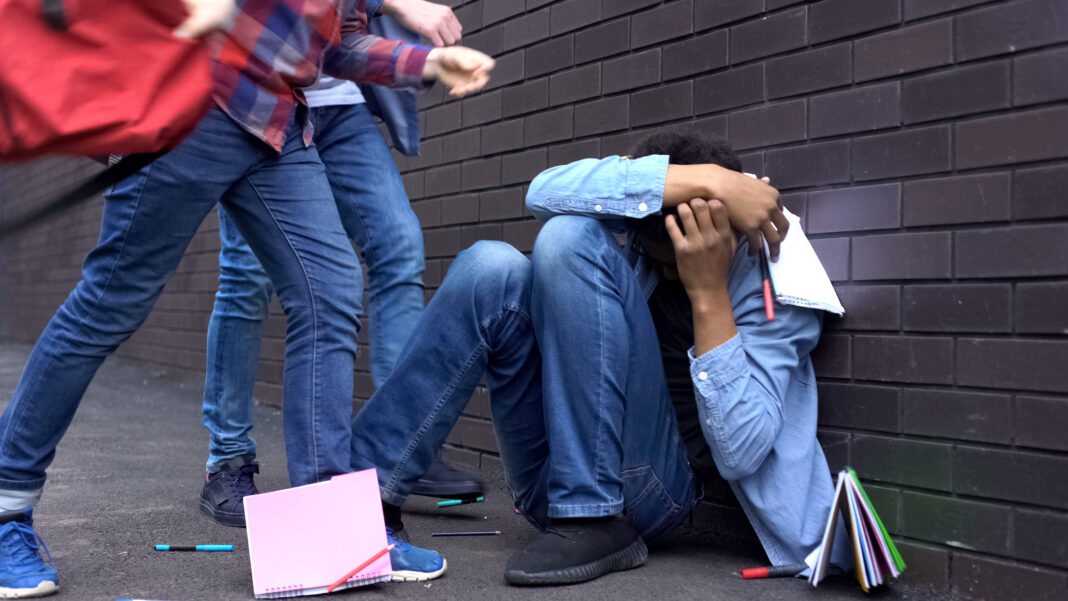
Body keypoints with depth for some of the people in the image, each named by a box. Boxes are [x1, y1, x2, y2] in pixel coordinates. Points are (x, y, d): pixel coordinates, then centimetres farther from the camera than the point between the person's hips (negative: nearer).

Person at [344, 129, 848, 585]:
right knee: (492, 268, -21)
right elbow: (545, 192, -22)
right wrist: (706, 179, -29)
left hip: (651, 488, -4)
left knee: (571, 240, -23)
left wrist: (709, 292, -25)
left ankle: (593, 522, -23)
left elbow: (741, 453, -18)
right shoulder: (645, 213, 1)